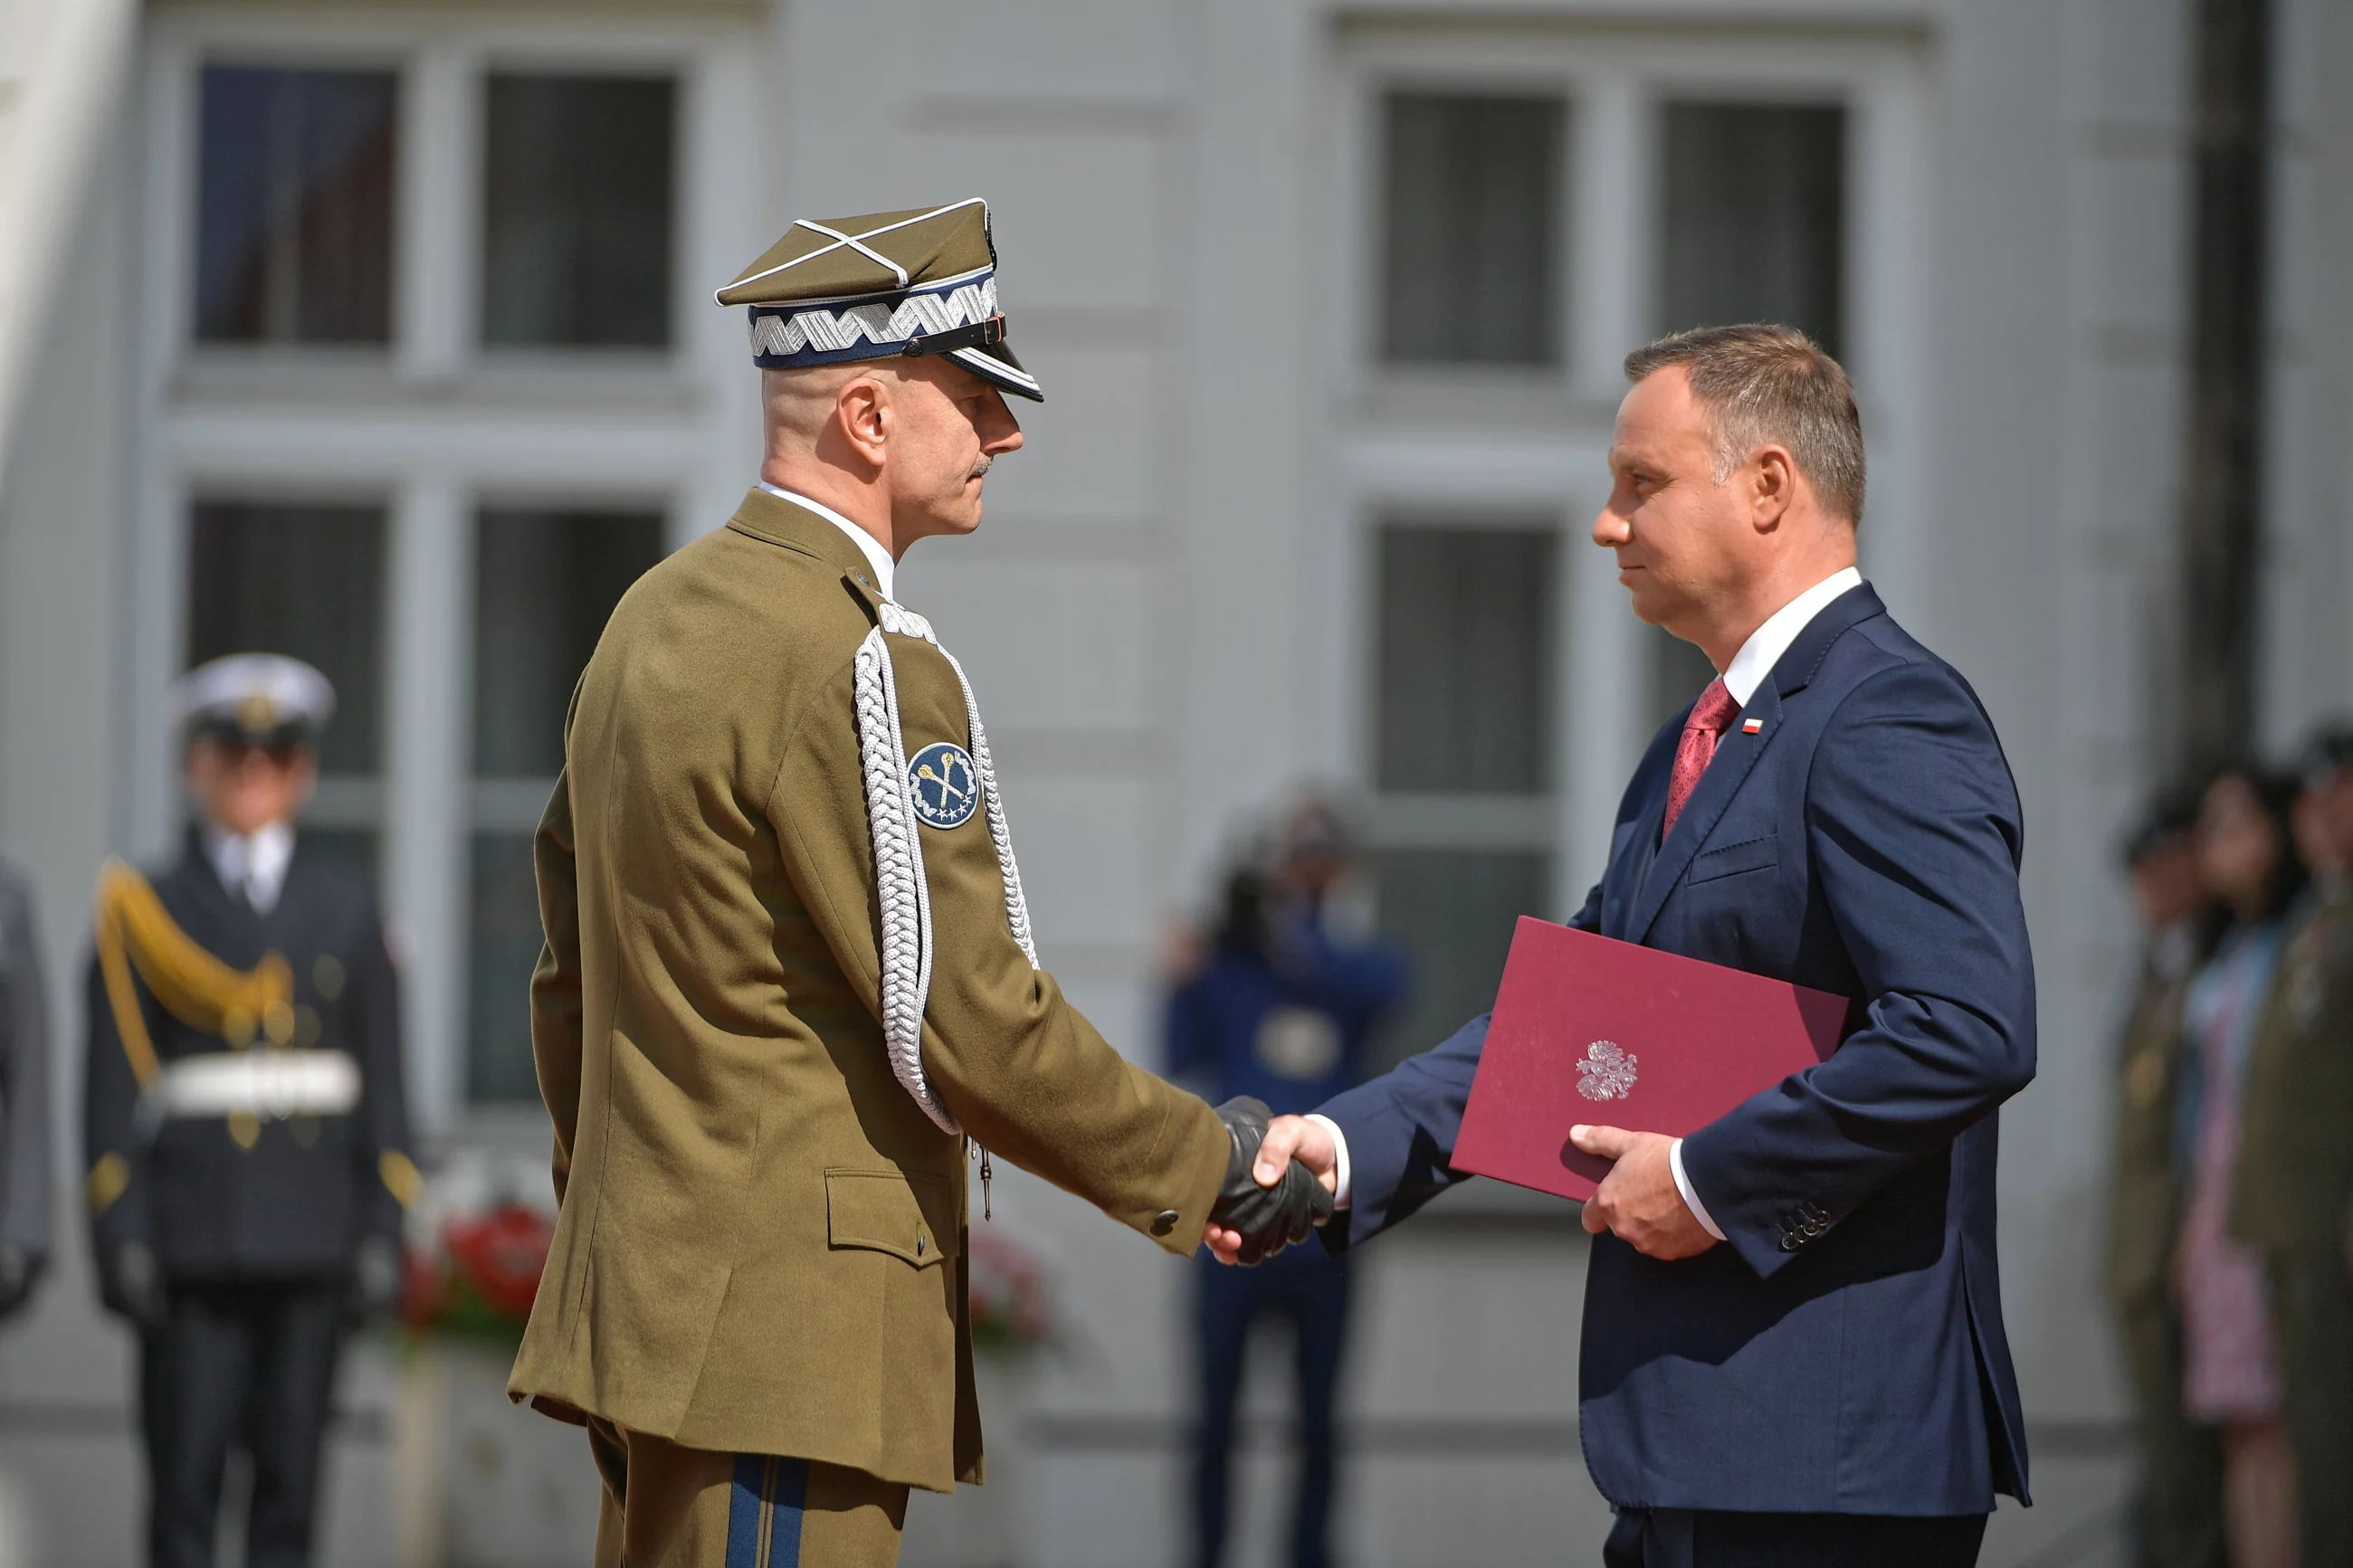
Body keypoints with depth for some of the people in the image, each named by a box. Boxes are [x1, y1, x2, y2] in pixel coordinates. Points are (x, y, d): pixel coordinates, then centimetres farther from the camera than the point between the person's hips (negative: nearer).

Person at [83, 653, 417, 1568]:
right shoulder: (144, 913, 5)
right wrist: (122, 1238, -7)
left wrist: (382, 1233, 1)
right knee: (184, 1483, -4)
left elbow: (382, 1084, 9)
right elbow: (114, 1089, 1)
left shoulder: (348, 911, 12)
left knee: (291, 1476, 1)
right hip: (192, 1245, -2)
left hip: (309, 1240, 2)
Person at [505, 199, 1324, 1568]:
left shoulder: (658, 618, 14)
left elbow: (574, 976, 20)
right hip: (791, 1327, -10)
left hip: (648, 1289, 10)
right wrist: (1209, 1169, -6)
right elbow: (970, 1026, -17)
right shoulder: (857, 667, -16)